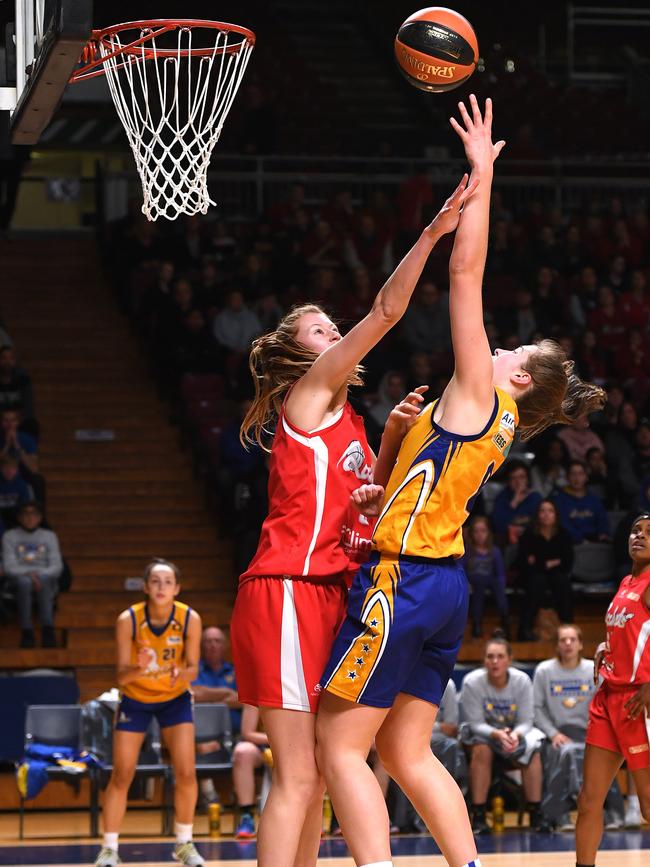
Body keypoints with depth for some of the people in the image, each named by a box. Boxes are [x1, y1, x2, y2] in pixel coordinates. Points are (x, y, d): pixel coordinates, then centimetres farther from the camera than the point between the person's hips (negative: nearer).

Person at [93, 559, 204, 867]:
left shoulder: (190, 619, -22)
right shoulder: (128, 620, -24)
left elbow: (193, 667, -13)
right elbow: (121, 676, -22)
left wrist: (183, 674, -36)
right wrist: (139, 668, -44)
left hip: (175, 698, 1)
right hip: (135, 699, -1)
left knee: (186, 773, -9)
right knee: (121, 776, -5)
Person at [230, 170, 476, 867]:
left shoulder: (340, 417, 22)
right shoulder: (310, 393, -2)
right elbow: (386, 311, -10)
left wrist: (391, 435, 14)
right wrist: (432, 232, -13)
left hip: (325, 595, 9)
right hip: (288, 593, -9)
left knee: (312, 777, 9)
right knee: (298, 778, -13)